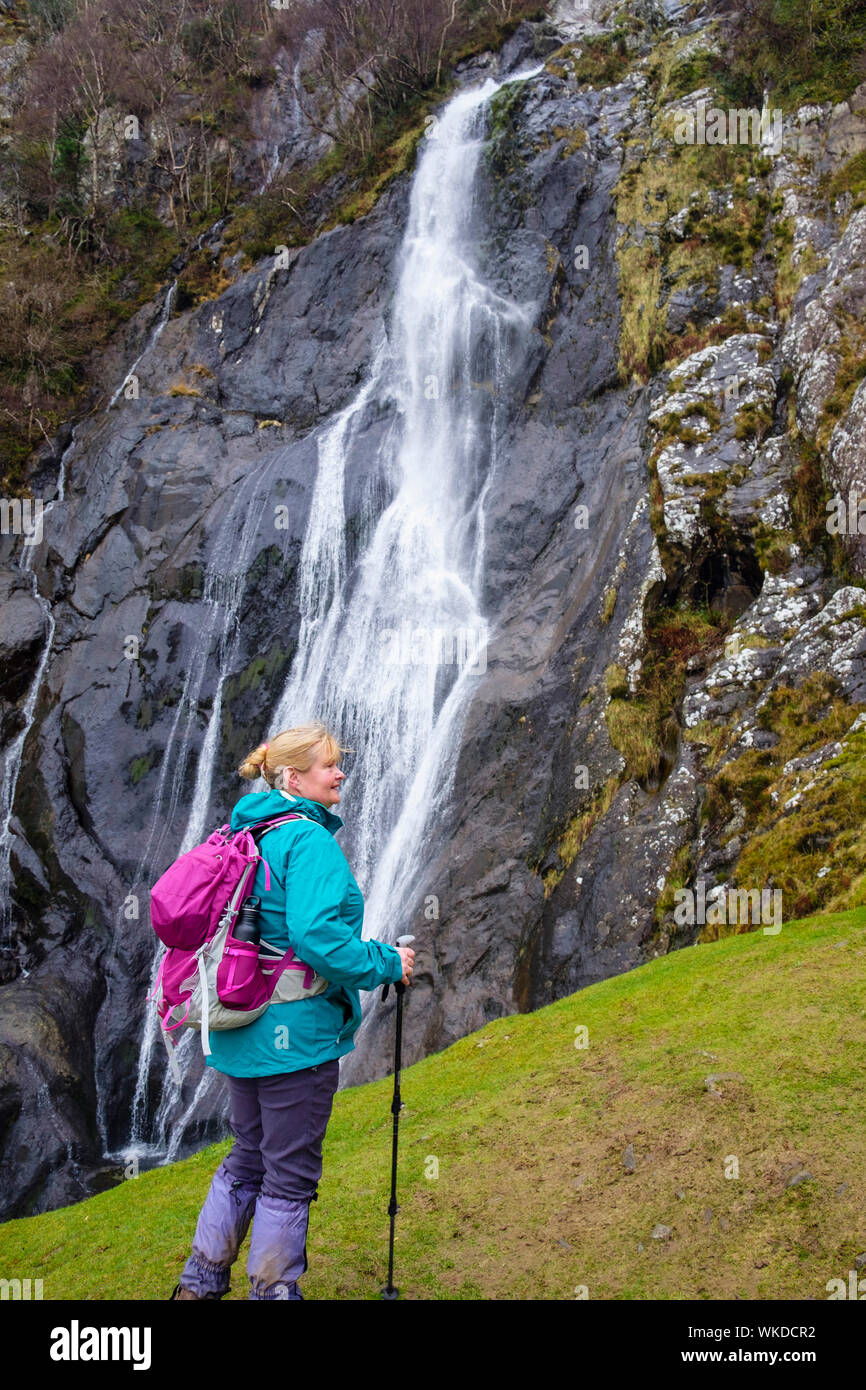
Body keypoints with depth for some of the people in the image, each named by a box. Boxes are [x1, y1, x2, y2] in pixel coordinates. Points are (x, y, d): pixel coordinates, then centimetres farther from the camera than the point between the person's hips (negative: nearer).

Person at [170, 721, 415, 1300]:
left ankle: (200, 1280, 29)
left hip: (243, 1029, 9)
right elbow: (316, 935, -29)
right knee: (291, 1173, 3)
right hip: (297, 1032, -9)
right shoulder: (311, 841, -17)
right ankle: (272, 1289, 12)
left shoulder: (250, 833, 11)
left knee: (248, 1159, 21)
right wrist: (387, 963, -16)